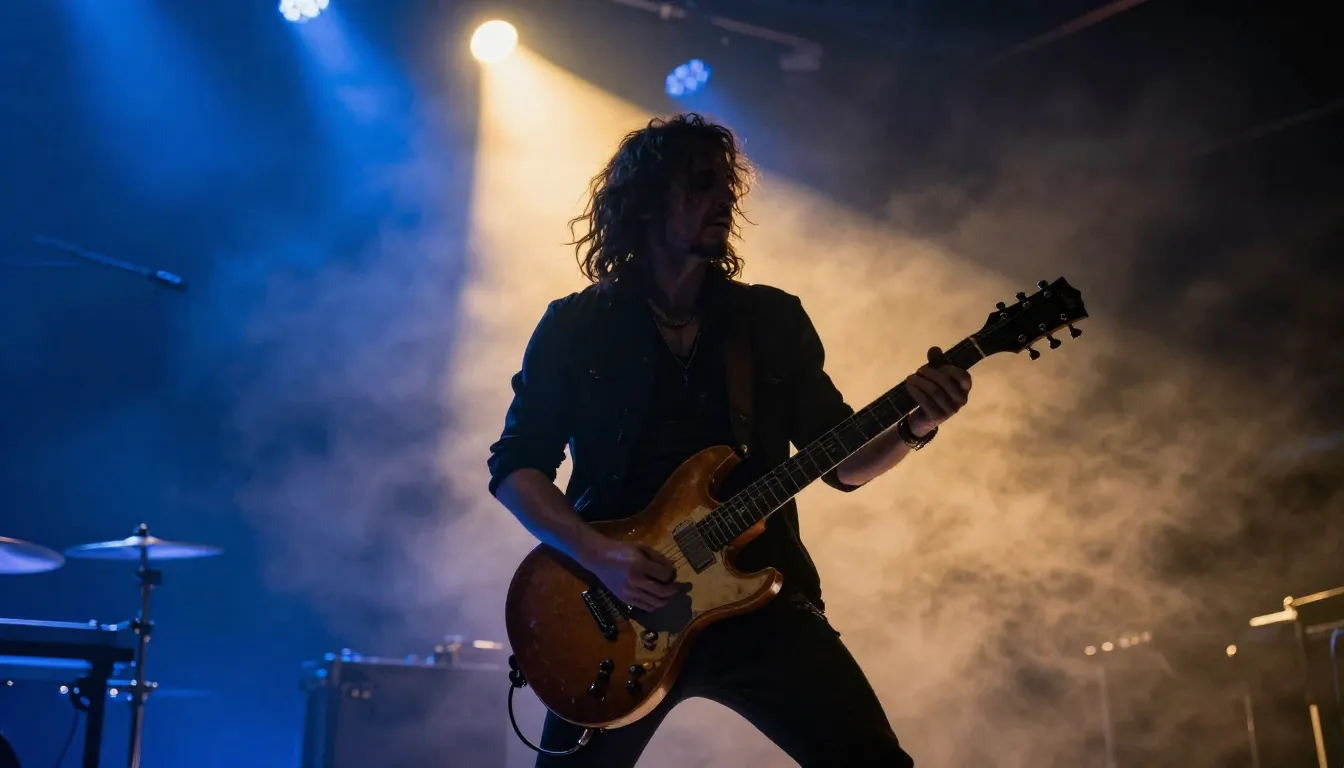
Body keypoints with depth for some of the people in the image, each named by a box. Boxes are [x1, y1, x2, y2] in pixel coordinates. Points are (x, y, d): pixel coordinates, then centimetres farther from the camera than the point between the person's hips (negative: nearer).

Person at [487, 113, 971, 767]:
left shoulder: (775, 319, 9)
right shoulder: (574, 327, 3)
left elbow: (841, 461, 10)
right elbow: (516, 467, 1)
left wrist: (912, 428, -11)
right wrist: (597, 554, -15)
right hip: (619, 607, -1)